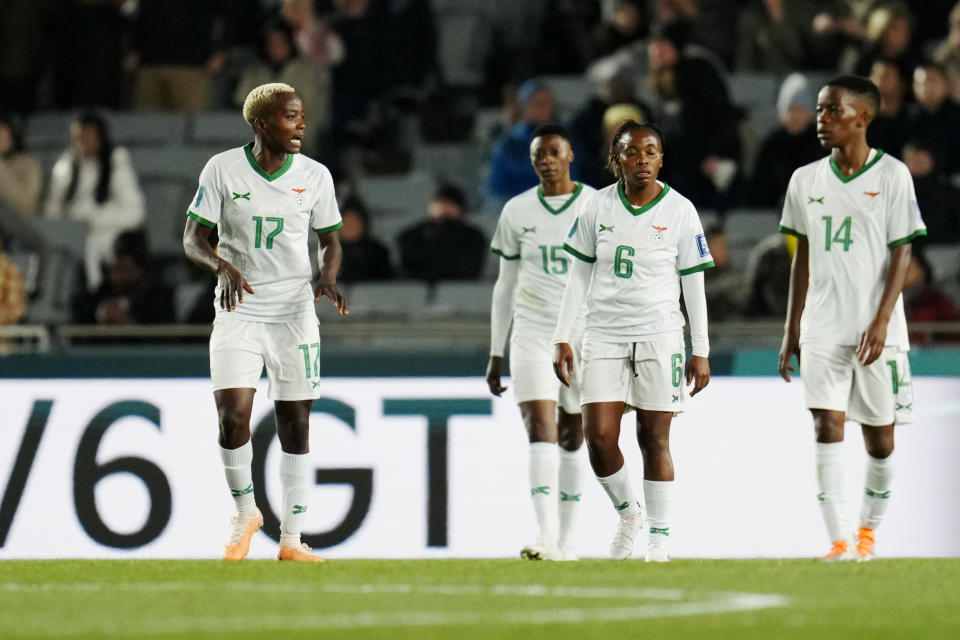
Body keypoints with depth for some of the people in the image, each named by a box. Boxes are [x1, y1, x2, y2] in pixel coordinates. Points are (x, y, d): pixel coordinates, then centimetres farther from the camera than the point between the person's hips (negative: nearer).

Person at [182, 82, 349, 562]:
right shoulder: (223, 170, -4)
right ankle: (245, 511, 11)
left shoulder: (314, 176, 1)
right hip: (238, 311, -2)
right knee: (232, 418, -15)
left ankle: (291, 540, 11)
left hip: (294, 311, 2)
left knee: (295, 425, 2)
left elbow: (330, 240, 11)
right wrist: (223, 267, -22)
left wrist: (328, 278, -11)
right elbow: (193, 239, -2)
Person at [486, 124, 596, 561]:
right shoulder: (517, 211, 6)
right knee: (541, 430, -15)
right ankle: (546, 538, -25)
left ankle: (567, 538, 16)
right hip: (532, 333, 0)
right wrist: (495, 354, 11)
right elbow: (505, 286, 13)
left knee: (572, 439, 7)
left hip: (586, 333, 0)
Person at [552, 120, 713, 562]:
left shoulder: (679, 211, -1)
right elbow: (579, 275, 9)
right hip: (604, 334, 2)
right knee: (598, 436, -7)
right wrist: (563, 338, 4)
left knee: (654, 439, 0)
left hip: (659, 335, -2)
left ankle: (659, 535, 8)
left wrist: (701, 351, 1)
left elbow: (693, 284, 3)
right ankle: (627, 511, 17)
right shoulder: (597, 207, 3)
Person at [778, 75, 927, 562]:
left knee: (879, 436, 5)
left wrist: (881, 322, -15)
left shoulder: (892, 175, -3)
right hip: (822, 328, 3)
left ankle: (868, 530, 25)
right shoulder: (806, 180, 9)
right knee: (827, 427, -10)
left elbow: (901, 254, -6)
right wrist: (791, 331, 12)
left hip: (876, 329, -2)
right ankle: (837, 540, -13)